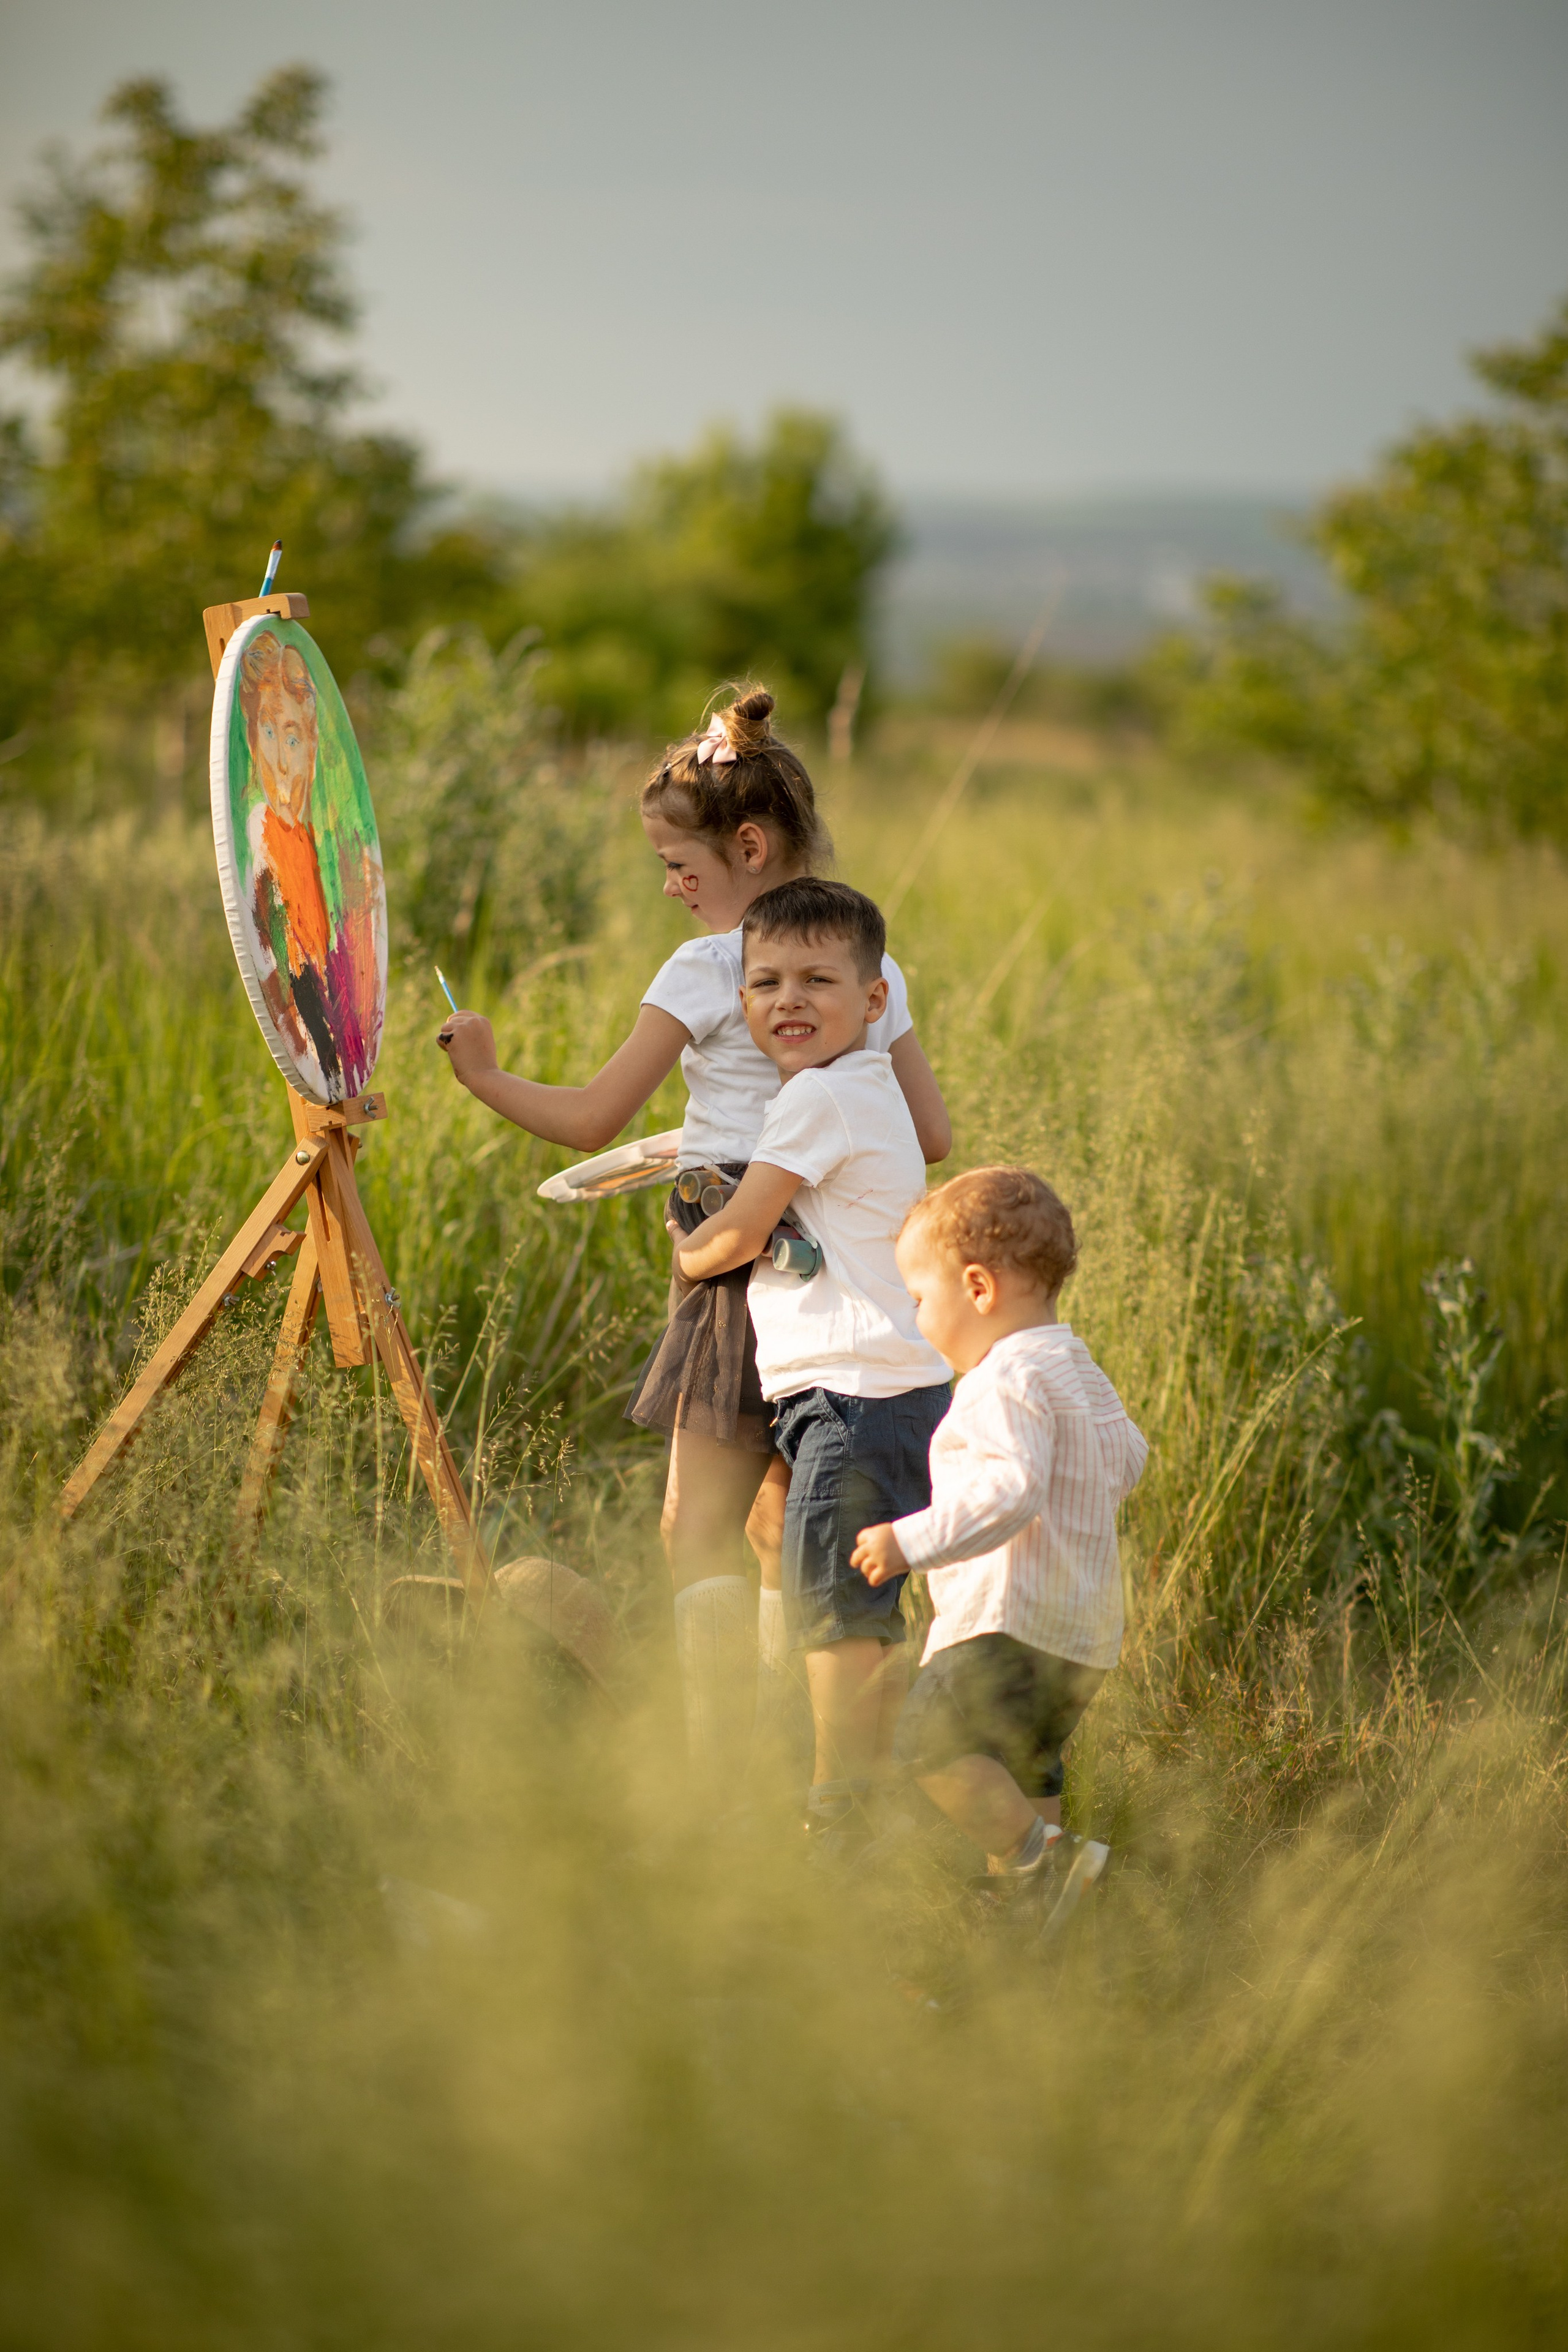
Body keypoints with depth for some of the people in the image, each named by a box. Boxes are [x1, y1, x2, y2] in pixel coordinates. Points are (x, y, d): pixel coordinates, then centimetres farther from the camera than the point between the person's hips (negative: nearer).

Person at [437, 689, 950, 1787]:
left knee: (699, 1533, -3)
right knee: (784, 1534, 15)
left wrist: (488, 1076, 9)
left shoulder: (708, 969, -9)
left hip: (749, 1264, -7)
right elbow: (933, 1135, 12)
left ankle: (717, 1784, -8)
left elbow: (592, 1123, -6)